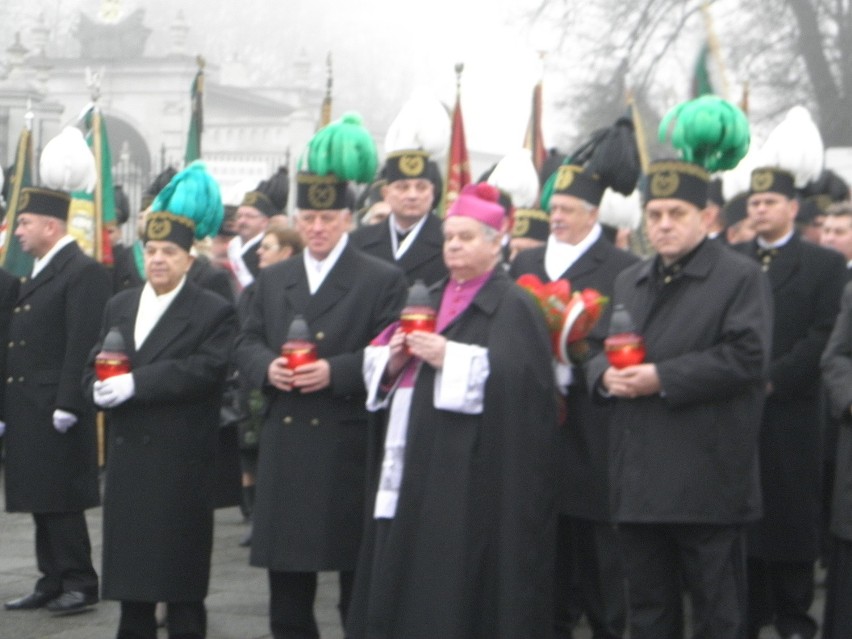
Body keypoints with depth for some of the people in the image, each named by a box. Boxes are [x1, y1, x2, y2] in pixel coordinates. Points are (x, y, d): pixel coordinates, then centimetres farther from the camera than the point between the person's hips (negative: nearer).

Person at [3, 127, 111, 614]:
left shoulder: (83, 272, -13)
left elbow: (83, 344, -19)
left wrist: (66, 403, -23)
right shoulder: (40, 273, 18)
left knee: (62, 500, -5)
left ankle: (80, 583, 2)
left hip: (57, 409, -9)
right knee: (42, 500, 11)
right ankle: (53, 582, 17)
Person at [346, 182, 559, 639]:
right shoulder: (430, 301, 20)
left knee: (455, 587, -7)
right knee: (405, 576, 8)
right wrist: (393, 361, -2)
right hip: (413, 466, 8)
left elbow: (518, 377, -20)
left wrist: (450, 358, -22)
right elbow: (380, 368, 20)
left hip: (470, 470, -7)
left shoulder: (512, 306, -4)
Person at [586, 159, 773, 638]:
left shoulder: (741, 278, -4)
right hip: (639, 479, 7)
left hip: (707, 479, -6)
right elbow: (601, 350, 21)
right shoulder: (630, 282, 18)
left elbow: (747, 358, -15)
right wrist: (606, 374, -4)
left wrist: (663, 378, -19)